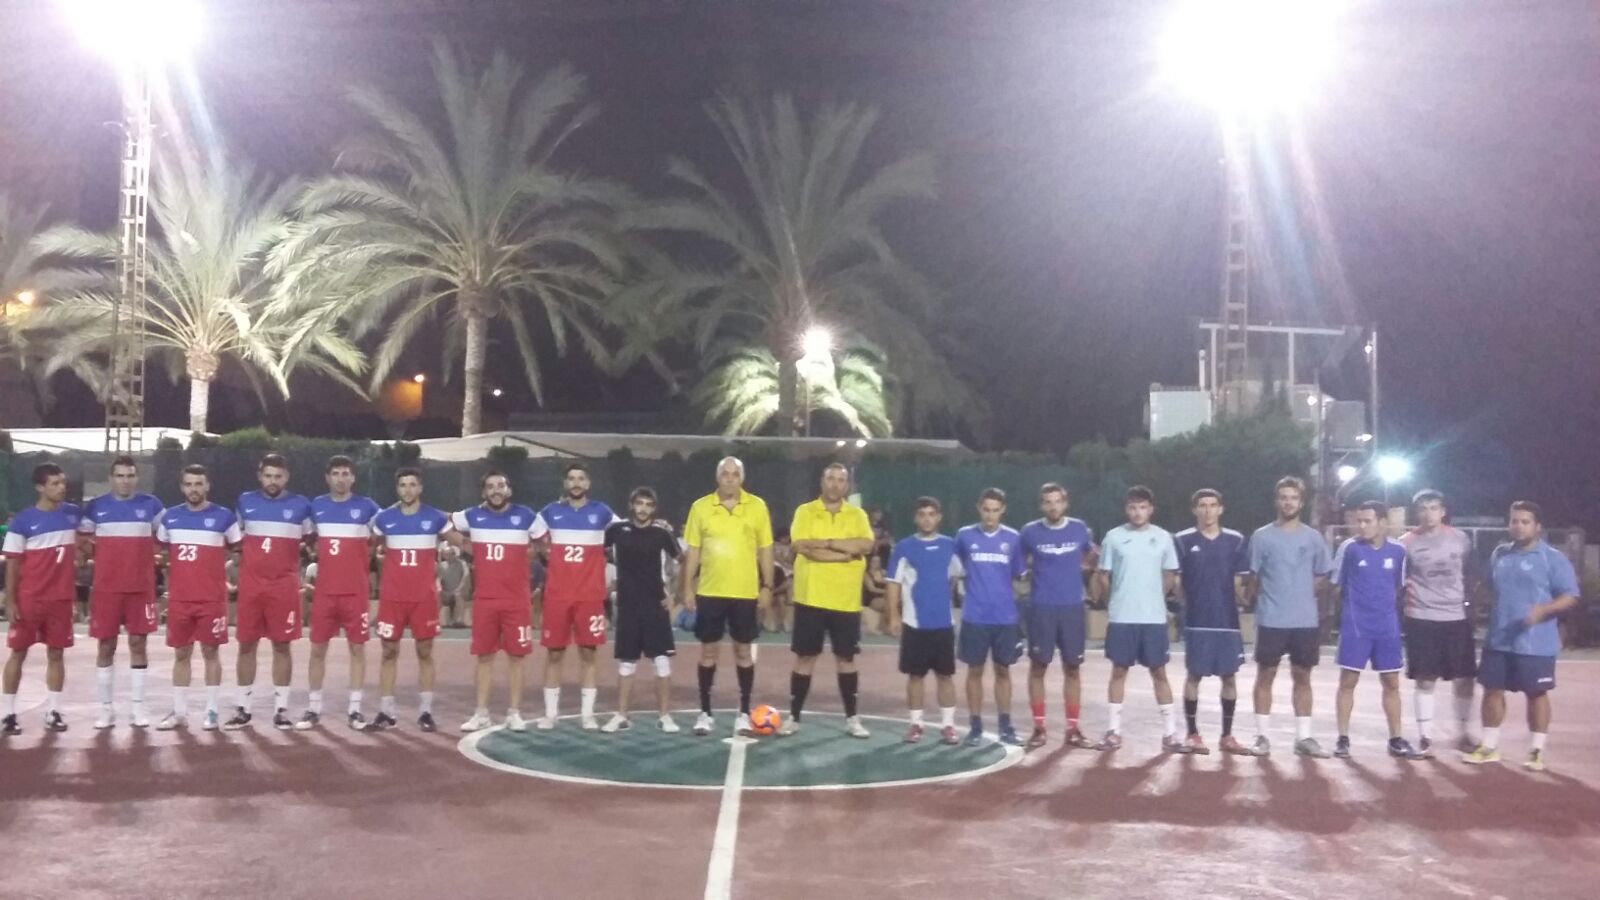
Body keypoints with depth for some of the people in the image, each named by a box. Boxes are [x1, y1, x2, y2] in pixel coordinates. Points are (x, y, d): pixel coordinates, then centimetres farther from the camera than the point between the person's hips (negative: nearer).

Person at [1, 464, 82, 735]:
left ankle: (53, 712, 12)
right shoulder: (23, 520, -8)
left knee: (56, 654, 6)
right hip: (29, 599, -3)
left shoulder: (74, 514, 2)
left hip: (61, 598, 3)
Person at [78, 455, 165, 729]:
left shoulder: (151, 505, 3)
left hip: (141, 588, 0)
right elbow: (84, 544, 12)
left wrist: (145, 556, -2)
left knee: (138, 644, 3)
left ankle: (137, 708, 9)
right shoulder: (95, 507, 4)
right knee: (106, 647, 3)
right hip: (105, 589, 0)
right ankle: (105, 709, 10)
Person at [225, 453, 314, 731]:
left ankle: (281, 708, 8)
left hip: (284, 587, -2)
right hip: (250, 585, 2)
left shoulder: (301, 505, 1)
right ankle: (243, 708, 12)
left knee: (282, 645, 2)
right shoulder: (245, 502, 7)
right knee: (246, 645, 5)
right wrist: (237, 565, 14)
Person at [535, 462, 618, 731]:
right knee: (554, 652, 3)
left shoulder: (602, 513, 1)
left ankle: (587, 713, 8)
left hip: (590, 595, -1)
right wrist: (551, 558, 6)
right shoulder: (550, 512, 4)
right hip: (557, 594, 1)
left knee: (588, 652, 2)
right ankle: (550, 712, 10)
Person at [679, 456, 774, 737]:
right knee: (708, 651, 5)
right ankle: (705, 712, 15)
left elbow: (765, 549, 4)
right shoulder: (700, 507, 1)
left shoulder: (757, 506, 0)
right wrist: (688, 588, 0)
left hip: (745, 592, 0)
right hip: (709, 591, 0)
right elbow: (693, 550, 4)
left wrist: (767, 587, 0)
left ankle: (744, 713, 15)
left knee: (743, 651, 6)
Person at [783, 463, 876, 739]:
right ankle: (794, 717, 13)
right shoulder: (805, 511, 0)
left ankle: (852, 718, 18)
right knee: (805, 657, 4)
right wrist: (845, 553, -15)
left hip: (846, 600, 2)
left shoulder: (857, 514, 5)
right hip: (810, 598, -1)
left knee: (846, 657, 8)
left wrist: (827, 542, -16)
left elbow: (866, 544, -12)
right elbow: (802, 547, -16)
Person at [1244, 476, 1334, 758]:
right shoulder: (1261, 537, -1)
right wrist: (1270, 598, 3)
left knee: (1302, 677, 8)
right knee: (1265, 675, 2)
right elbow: (1253, 578, 4)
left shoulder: (1313, 538, 5)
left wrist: (1302, 595, 5)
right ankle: (1262, 737, 7)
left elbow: (1322, 577, 12)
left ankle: (1304, 737, 14)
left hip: (1306, 621, 2)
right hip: (1271, 620, -2)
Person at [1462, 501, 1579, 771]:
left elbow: (1571, 596, -11)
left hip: (1535, 643, -5)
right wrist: (1485, 616, 15)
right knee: (1492, 689, 8)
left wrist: (1543, 610, -27)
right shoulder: (1500, 554, 10)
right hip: (1498, 640, 5)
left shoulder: (1552, 558, -8)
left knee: (1536, 694, 4)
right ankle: (1488, 747, 19)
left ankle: (1537, 752, 15)